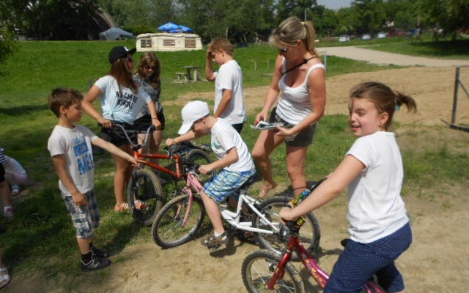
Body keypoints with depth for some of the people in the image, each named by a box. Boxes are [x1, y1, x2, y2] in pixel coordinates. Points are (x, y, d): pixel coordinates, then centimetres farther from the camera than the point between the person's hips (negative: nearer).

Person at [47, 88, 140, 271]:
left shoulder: (82, 130, 2)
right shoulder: (58, 137, -22)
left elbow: (105, 144, 0)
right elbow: (60, 169, -21)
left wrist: (129, 157, -4)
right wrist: (75, 192, -20)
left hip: (88, 187, 8)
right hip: (74, 192, -8)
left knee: (92, 222, 21)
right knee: (84, 226, 6)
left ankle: (90, 248, 43)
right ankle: (87, 261, 24)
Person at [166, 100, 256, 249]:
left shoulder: (220, 129, -23)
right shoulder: (213, 124, 5)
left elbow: (233, 156, -27)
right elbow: (195, 133, 21)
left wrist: (210, 166, -22)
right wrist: (175, 140, 15)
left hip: (238, 170, -10)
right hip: (245, 168, 10)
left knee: (207, 193, -6)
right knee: (234, 197, 29)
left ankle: (219, 234, -3)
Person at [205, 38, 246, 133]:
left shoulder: (226, 68, -17)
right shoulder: (233, 66, 14)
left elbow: (227, 96, -26)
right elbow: (209, 76, 26)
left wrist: (215, 117, -18)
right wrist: (208, 59, 12)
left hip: (229, 120, -10)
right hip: (236, 118, 10)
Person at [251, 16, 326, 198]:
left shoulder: (315, 70, -31)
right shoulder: (283, 59, -14)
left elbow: (317, 112, -24)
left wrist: (292, 131, -26)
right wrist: (265, 110, -13)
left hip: (300, 125, -6)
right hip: (279, 116, 6)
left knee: (294, 171, 7)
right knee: (258, 154, 13)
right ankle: (269, 182, 44)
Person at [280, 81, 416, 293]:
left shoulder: (368, 143, -23)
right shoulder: (389, 141, 5)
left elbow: (333, 187, -33)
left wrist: (293, 213, -27)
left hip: (374, 240, -9)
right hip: (401, 231, 10)